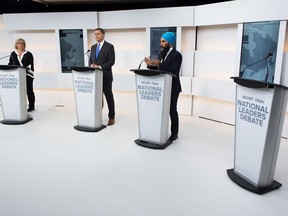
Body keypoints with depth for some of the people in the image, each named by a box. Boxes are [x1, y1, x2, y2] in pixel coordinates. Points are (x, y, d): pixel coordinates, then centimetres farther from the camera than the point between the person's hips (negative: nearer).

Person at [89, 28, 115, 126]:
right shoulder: (93, 47, 15)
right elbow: (90, 60, 18)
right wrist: (91, 65, -5)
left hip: (106, 76, -5)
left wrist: (100, 66, -20)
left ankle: (111, 117, 12)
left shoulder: (109, 46, -4)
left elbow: (111, 61, -12)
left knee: (109, 97, 3)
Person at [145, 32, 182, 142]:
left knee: (172, 110, 1)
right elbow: (158, 69, 11)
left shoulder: (176, 55, -11)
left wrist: (159, 65, -30)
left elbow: (174, 71, -24)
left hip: (172, 87, -6)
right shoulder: (161, 53, 13)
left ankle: (174, 133, 13)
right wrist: (151, 64, -9)